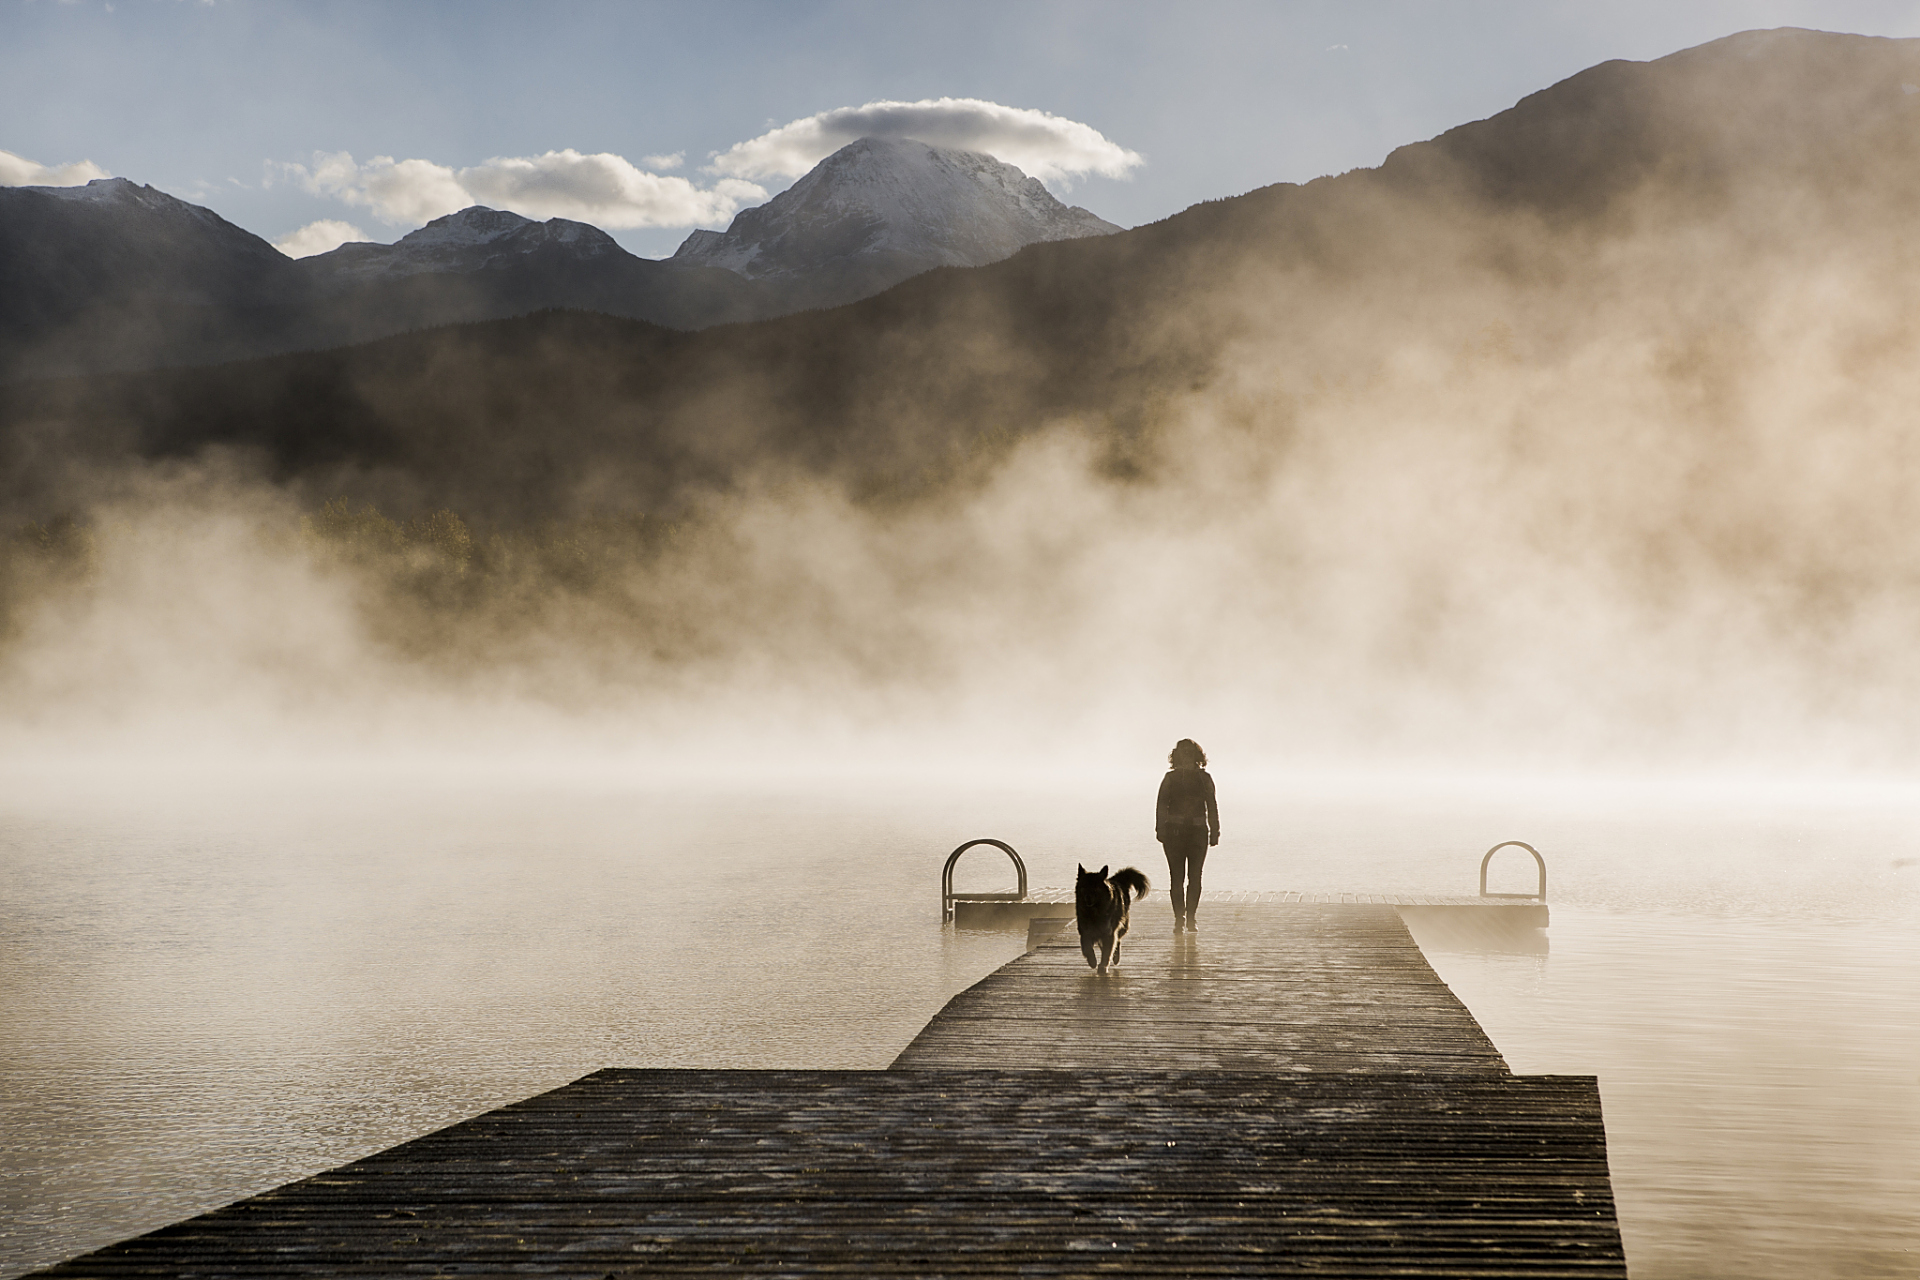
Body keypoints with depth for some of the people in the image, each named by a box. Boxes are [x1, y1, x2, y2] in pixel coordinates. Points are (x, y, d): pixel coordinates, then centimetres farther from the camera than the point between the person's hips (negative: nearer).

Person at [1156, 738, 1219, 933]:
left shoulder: (1204, 778, 8)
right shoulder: (1170, 778, 7)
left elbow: (1212, 807, 9)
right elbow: (1161, 806, 5)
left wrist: (1214, 832, 4)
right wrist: (1160, 829, -6)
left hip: (1198, 831, 1)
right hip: (1174, 831, -1)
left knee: (1195, 877, -1)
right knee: (1177, 877, -3)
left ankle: (1190, 918, 7)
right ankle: (1179, 918, 1)